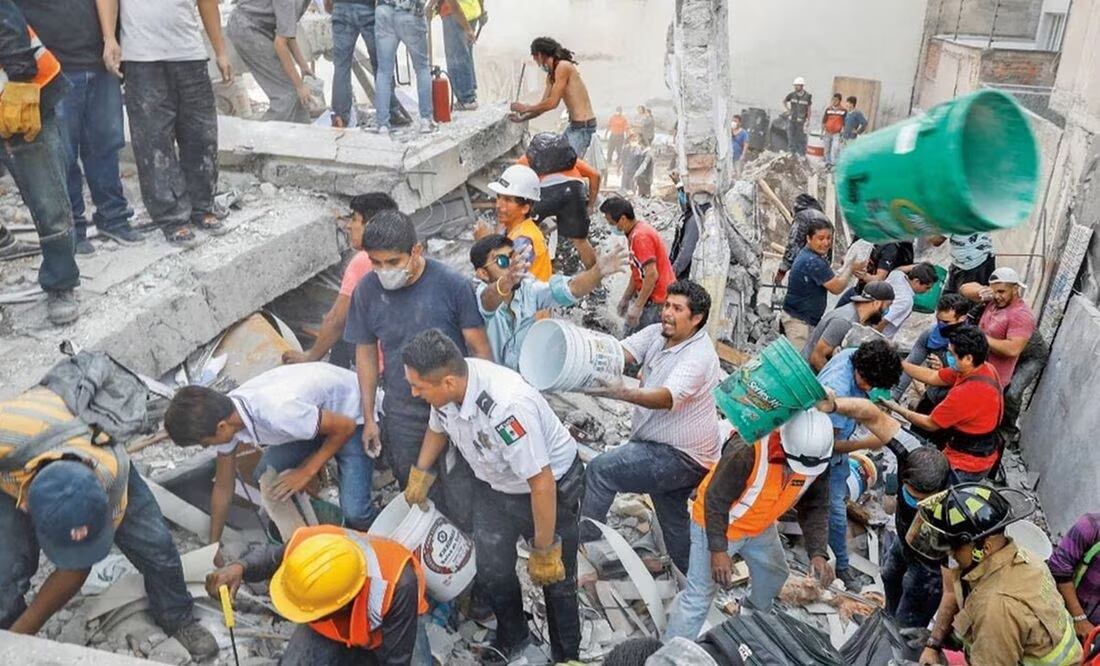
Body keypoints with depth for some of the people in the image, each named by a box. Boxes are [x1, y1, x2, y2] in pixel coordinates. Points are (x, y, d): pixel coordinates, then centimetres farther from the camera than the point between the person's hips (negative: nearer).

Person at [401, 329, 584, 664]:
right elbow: (437, 428, 8)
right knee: (492, 571, 13)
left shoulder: (507, 405, -41)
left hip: (552, 488, -6)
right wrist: (419, 475, 17)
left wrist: (543, 551, -24)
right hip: (496, 487, 6)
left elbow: (542, 484, -33)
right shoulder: (446, 385, -19)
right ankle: (512, 638, 40)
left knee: (555, 579, 8)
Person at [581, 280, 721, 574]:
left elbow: (667, 398, -40)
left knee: (600, 470, -17)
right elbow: (621, 352, -14)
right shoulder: (657, 333, -1)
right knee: (674, 522, 24)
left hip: (680, 456, -9)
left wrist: (619, 392, -56)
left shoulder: (699, 357, -25)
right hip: (664, 448, 9)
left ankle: (581, 537, 0)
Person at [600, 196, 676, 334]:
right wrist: (625, 298, 20)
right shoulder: (635, 234, 13)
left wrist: (637, 307, -24)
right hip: (650, 298, 10)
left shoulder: (640, 236, -19)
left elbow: (652, 275, -25)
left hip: (656, 300, -10)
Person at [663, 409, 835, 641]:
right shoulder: (748, 451, -38)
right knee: (700, 595, -6)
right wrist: (718, 550, -29)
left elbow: (815, 508, -7)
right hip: (716, 524, -7)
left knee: (775, 576, 25)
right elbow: (716, 499, -28)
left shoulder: (818, 460, -18)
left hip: (761, 527, 7)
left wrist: (818, 553, -20)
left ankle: (758, 616, 55)